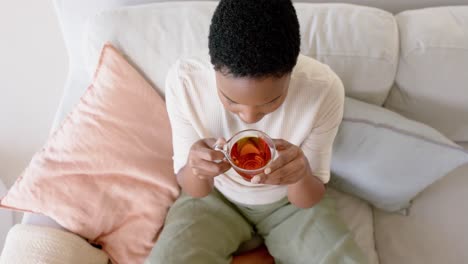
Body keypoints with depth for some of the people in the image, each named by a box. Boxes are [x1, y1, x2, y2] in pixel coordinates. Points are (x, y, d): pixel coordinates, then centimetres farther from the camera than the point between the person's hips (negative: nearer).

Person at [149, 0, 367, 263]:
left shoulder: (324, 88, -26)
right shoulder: (184, 80, -25)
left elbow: (310, 199, -15)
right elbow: (195, 190, -14)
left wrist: (301, 176, -38)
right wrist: (196, 170, -38)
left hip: (290, 199, 1)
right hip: (215, 196, 1)